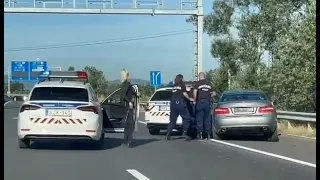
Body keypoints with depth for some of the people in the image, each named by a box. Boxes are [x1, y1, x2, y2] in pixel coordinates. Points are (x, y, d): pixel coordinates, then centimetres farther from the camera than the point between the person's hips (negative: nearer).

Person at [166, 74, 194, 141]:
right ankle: (185, 132, -10)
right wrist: (190, 99, 6)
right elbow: (184, 93, -7)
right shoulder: (182, 85, 2)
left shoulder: (174, 86, 19)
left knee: (172, 120, 9)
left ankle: (168, 135, 3)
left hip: (173, 102, 6)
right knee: (187, 118, 2)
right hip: (180, 102, -6)